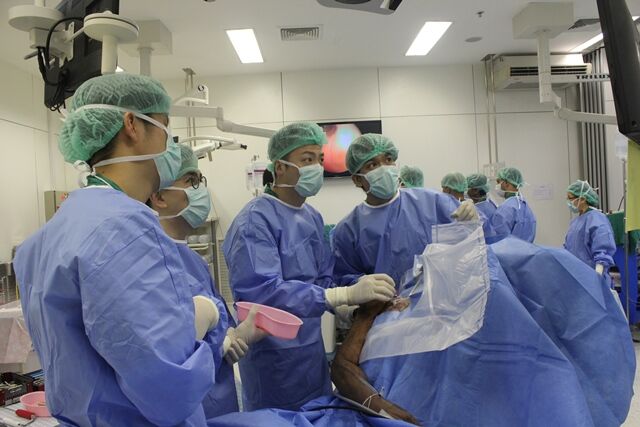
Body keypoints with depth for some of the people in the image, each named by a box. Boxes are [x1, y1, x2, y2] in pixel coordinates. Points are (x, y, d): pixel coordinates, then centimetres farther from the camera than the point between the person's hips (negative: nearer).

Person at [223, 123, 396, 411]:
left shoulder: (312, 217, 6)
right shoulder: (255, 221, -20)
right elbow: (261, 292, -31)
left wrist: (354, 309, -9)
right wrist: (346, 295, -37)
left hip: (312, 345, 8)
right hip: (275, 353, -8)